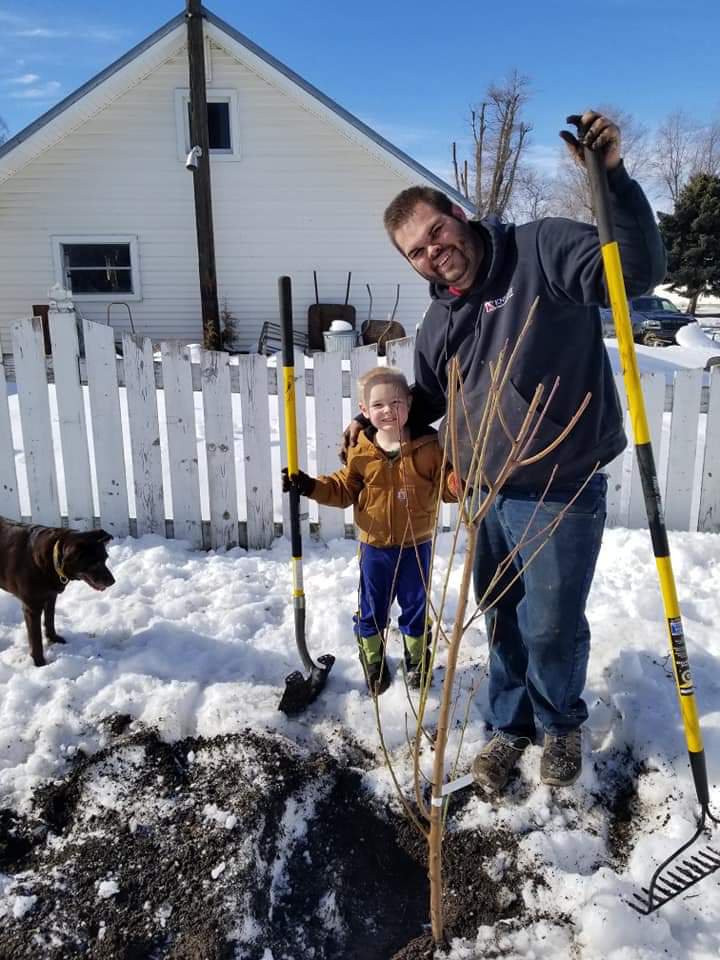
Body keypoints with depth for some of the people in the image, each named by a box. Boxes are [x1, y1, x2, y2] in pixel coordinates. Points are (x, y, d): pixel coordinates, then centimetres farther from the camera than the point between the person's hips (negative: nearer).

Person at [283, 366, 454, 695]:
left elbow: (447, 484, -8)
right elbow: (343, 489, 3)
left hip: (416, 546, -1)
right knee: (372, 609, 14)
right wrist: (310, 486, -9)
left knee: (416, 607, 15)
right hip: (375, 547, 1)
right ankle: (373, 663, 36)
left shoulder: (427, 447, -12)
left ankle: (418, 659, 38)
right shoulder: (361, 453, -6)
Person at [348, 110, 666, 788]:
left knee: (550, 626, 4)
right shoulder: (438, 320, 10)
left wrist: (612, 178, -33)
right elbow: (427, 399, 23)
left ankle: (561, 724, 34)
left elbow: (639, 270, -23)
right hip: (487, 496, 6)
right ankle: (510, 725, 39)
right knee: (502, 622, 17)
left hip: (560, 492, -6)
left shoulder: (541, 249, -10)